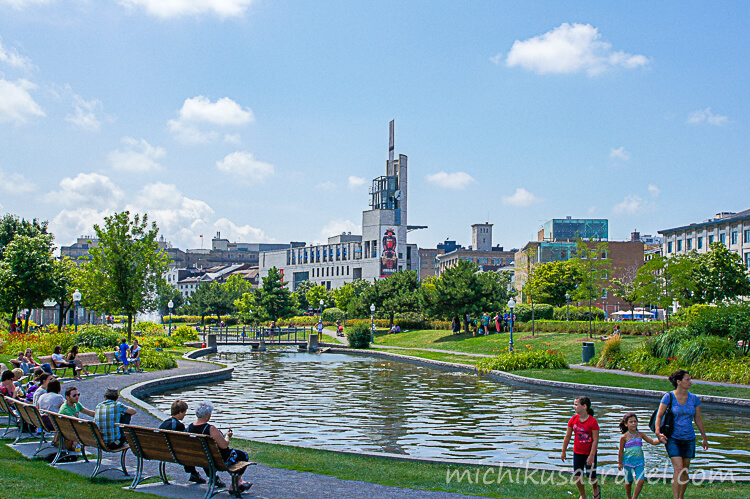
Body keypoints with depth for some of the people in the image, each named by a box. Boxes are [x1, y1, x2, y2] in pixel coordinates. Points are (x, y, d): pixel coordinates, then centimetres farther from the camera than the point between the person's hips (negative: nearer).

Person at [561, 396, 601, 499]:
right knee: (577, 477, 4)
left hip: (590, 453, -4)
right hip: (577, 452, 4)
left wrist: (591, 455, -17)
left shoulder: (592, 422, -17)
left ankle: (596, 489, 36)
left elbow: (595, 440, -14)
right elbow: (567, 437, 4)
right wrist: (563, 451, 6)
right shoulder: (573, 419, -4)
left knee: (591, 477, 3)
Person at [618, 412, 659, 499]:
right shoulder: (624, 437, -6)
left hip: (639, 462, 2)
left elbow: (652, 442, 3)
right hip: (628, 462, -2)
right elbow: (621, 451, 1)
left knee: (640, 481, -12)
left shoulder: (640, 435, 2)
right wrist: (620, 463, 4)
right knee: (629, 482, 11)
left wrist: (660, 440, -15)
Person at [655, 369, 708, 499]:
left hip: (689, 439, 4)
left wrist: (704, 437, 18)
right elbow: (659, 416, -4)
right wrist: (658, 433, -16)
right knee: (678, 469, -14)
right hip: (673, 438, -4)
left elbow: (698, 419, 13)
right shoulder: (669, 397, -8)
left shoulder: (694, 399, 3)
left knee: (685, 471, 10)